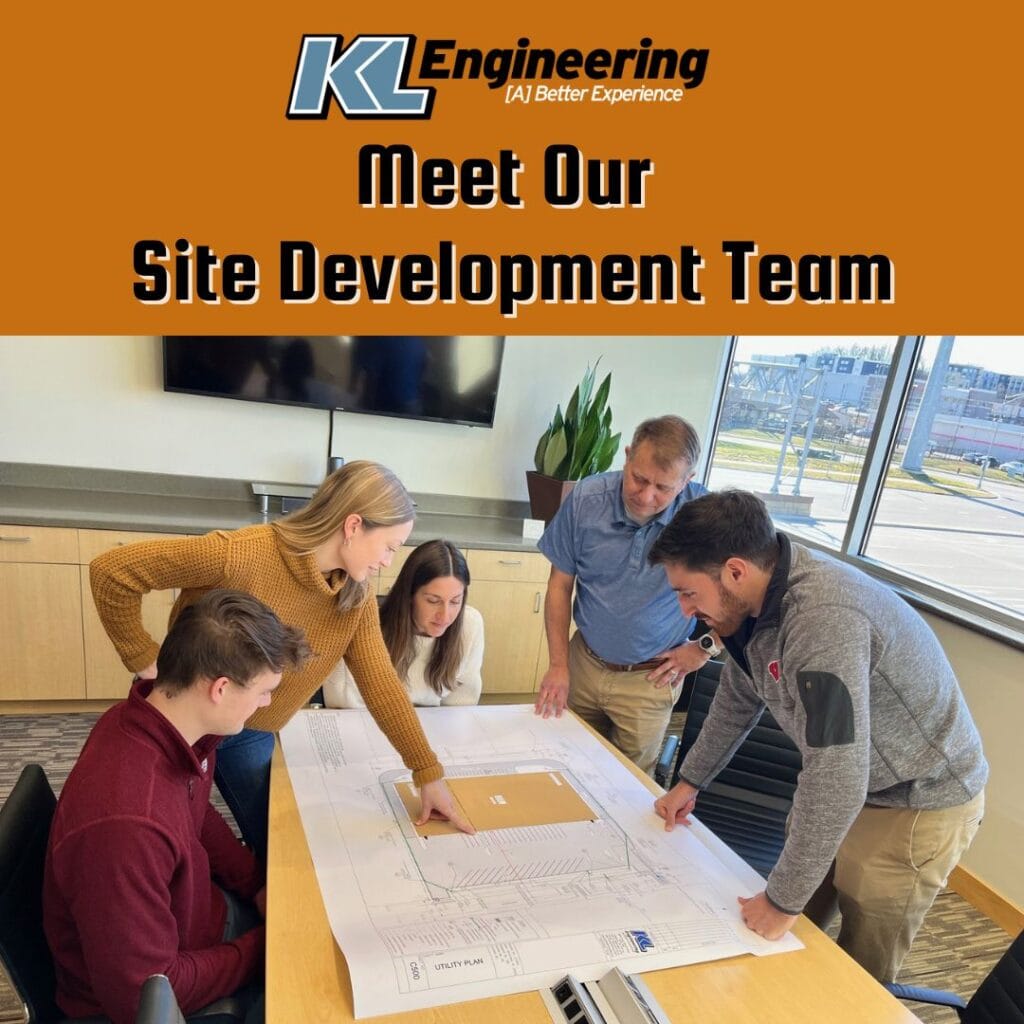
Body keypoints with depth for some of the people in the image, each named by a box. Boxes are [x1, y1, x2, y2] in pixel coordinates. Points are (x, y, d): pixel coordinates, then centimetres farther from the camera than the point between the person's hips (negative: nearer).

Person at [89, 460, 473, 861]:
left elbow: (380, 682, -9)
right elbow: (111, 570, -26)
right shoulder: (241, 554, -33)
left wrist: (428, 773, -8)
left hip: (252, 736, 5)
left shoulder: (357, 597, -13)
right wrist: (143, 659, -20)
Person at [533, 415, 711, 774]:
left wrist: (704, 648, -6)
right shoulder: (587, 499, -15)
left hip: (650, 680, -2)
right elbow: (560, 585, -4)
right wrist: (558, 665, -5)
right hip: (584, 664, 2)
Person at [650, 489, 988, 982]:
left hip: (918, 803, -7)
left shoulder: (825, 618, -37)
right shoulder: (756, 598, -9)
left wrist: (783, 900, -24)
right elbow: (738, 697, 8)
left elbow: (837, 782, -35)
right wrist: (690, 781, 15)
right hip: (844, 779, 8)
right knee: (786, 946, 17)